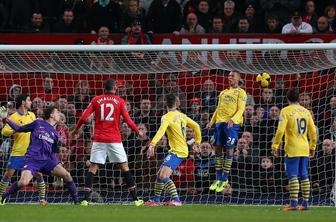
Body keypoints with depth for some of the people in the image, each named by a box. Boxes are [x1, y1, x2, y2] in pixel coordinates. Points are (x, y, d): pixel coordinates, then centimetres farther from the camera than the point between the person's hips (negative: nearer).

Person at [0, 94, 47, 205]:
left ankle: (42, 198, 7)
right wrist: (14, 131, -31)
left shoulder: (32, 115, 11)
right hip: (18, 152, -4)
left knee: (39, 174, -2)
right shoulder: (14, 117, -8)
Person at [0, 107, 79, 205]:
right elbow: (19, 129, 12)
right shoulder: (38, 123, 7)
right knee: (23, 182, -26)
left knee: (66, 175, -13)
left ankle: (76, 201, 1)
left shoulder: (55, 133, 18)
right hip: (32, 159, -5)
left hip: (47, 160, 5)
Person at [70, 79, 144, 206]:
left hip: (99, 139, 1)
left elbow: (84, 117, 2)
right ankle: (135, 199, 5)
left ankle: (85, 199, -6)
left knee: (93, 168, 4)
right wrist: (138, 131, 15)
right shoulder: (119, 101, 2)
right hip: (115, 139, -1)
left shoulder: (96, 100, 6)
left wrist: (76, 130, 17)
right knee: (124, 167, 6)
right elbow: (127, 120, -1)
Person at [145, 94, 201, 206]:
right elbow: (196, 126, 14)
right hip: (183, 150, 9)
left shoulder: (167, 117, -14)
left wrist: (152, 145, -41)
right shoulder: (182, 116, 10)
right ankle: (156, 200, 29)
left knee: (163, 176, -22)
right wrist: (197, 142, 24)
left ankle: (176, 200, -33)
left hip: (177, 152, -9)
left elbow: (161, 131, -31)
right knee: (160, 174, 18)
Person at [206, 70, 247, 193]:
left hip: (232, 124, -6)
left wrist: (233, 119, -23)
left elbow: (241, 109, -6)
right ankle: (218, 179, 9)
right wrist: (212, 121, 12)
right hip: (219, 122, 6)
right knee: (218, 149, 3)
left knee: (229, 149, -6)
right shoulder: (223, 93, 23)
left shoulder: (240, 92, 3)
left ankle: (225, 179, -2)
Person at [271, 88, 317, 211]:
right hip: (305, 149, 5)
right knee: (304, 176, 9)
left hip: (292, 149, -5)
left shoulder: (286, 111, -6)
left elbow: (280, 130, -13)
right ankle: (305, 203, 10)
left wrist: (275, 146, -8)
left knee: (293, 176, -8)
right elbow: (313, 131, 13)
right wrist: (312, 147, 22)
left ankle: (294, 204, -14)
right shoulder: (306, 112, 11)